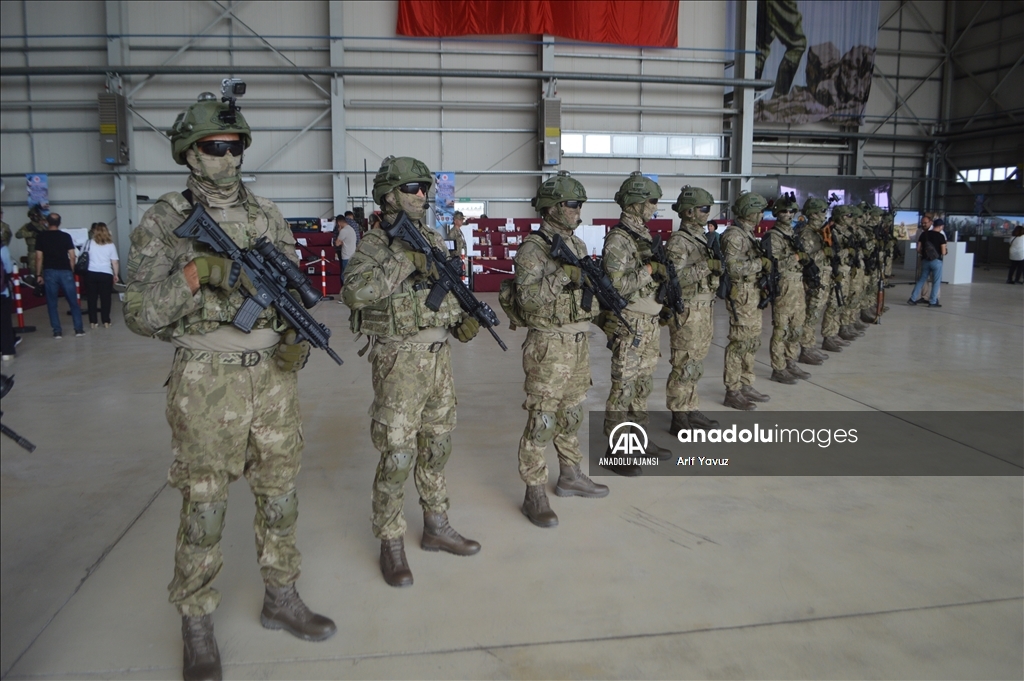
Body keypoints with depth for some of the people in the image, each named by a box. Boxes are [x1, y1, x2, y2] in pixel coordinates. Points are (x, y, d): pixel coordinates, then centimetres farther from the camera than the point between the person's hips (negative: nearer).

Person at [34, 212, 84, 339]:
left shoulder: (41, 237, 1)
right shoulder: (66, 236, 3)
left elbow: (39, 258, -2)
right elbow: (72, 257, 1)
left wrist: (38, 275, 4)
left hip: (50, 272, -1)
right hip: (65, 272, 1)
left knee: (52, 304, 6)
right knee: (73, 302, 7)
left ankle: (57, 331, 5)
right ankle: (79, 329, 5)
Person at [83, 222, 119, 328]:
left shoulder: (89, 243, 7)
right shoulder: (110, 245, 5)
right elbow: (114, 262, 5)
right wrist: (116, 275, 13)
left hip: (91, 273, 1)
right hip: (106, 274, -1)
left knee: (92, 298, 8)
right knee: (105, 298, 5)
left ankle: (93, 322, 11)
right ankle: (106, 322, 6)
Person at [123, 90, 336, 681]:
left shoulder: (267, 214, 7)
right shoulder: (163, 222, -5)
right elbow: (140, 314, -8)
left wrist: (298, 334, -6)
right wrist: (195, 273, -23)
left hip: (273, 374, 4)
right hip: (207, 384, -4)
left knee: (280, 493, 14)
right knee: (204, 505, 6)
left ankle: (282, 598, 33)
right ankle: (197, 626, 24)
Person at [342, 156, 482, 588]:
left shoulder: (434, 242, 11)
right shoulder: (374, 245, -10)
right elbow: (354, 292, -28)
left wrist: (462, 321, 2)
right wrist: (405, 262, -27)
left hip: (439, 355, 7)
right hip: (399, 361, -7)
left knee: (437, 447, 15)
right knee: (397, 456, -2)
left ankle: (437, 527, 31)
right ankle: (391, 544, 14)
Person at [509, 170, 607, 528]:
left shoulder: (577, 244, 12)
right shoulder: (532, 249, -13)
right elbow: (527, 296, -24)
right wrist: (563, 274, -29)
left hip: (579, 341, 8)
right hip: (549, 344, -8)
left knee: (572, 412, 18)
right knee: (541, 419, -4)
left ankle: (570, 475, 33)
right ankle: (534, 494, 4)